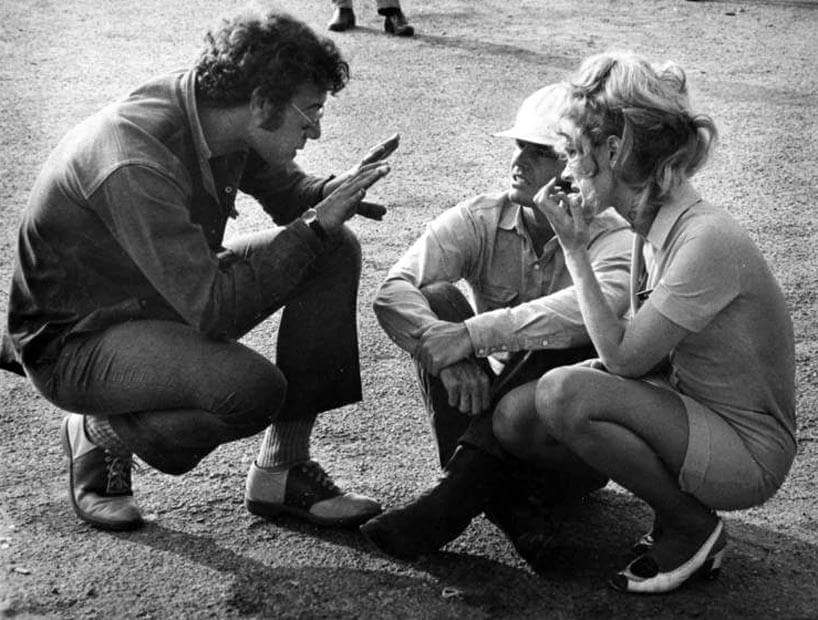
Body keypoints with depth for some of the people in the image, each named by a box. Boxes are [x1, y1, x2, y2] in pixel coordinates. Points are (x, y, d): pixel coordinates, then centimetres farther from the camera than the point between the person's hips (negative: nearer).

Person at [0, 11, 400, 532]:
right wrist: (315, 224, -31)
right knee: (252, 388, -34)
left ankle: (282, 471, 0)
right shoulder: (137, 162, -34)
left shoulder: (218, 113, -8)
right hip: (77, 339, -9)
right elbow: (214, 311, -35)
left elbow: (289, 192, 11)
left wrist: (334, 194, -13)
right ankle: (103, 433, -2)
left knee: (335, 251, -4)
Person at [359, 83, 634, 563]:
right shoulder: (478, 221, -4)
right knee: (437, 300, -20)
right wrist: (447, 353, -39)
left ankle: (453, 501, -36)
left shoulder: (613, 236, -12)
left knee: (574, 339, -32)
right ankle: (507, 503, -31)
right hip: (491, 409, 3)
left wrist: (474, 334, -42)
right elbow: (393, 291, -19)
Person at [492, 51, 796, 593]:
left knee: (564, 394, -27)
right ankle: (687, 509, 10)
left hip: (748, 452, -8)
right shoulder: (652, 226, 1)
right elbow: (643, 353, 3)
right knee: (516, 420, -5)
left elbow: (624, 358, -20)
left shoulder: (707, 240, -27)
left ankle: (692, 530, -4)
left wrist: (575, 250, -17)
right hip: (686, 407, 8)